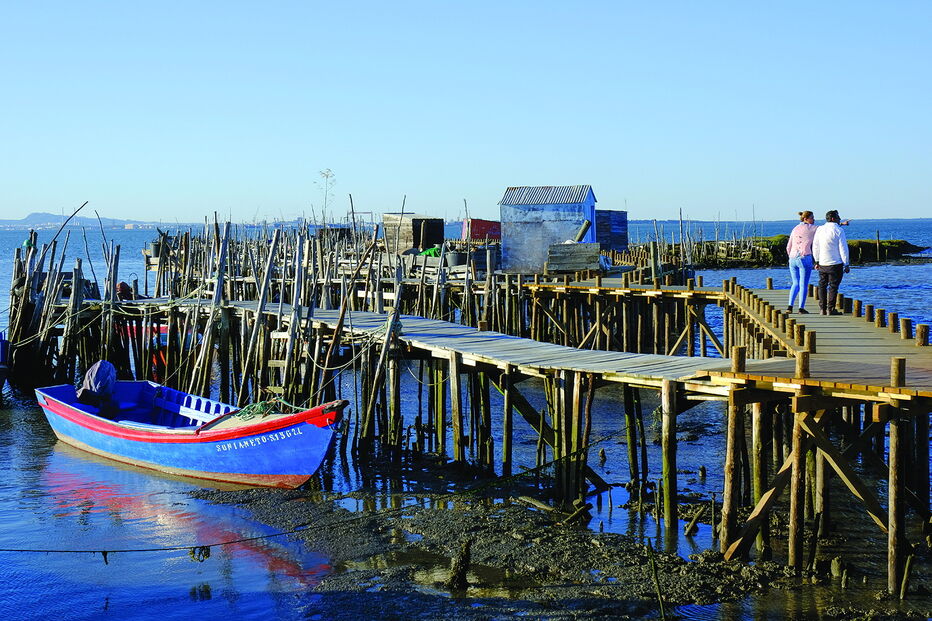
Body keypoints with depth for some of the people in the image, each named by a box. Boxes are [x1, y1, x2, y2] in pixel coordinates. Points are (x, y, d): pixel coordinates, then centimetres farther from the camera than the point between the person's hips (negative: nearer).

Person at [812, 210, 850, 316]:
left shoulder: (819, 229, 5)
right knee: (833, 286, 1)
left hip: (822, 263, 5)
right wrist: (846, 264, -6)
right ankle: (830, 309, -1)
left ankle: (822, 309, 13)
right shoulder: (838, 230, -10)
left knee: (822, 285, 14)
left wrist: (817, 261, 18)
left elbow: (815, 247, 10)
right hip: (835, 263, -5)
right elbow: (843, 249, -11)